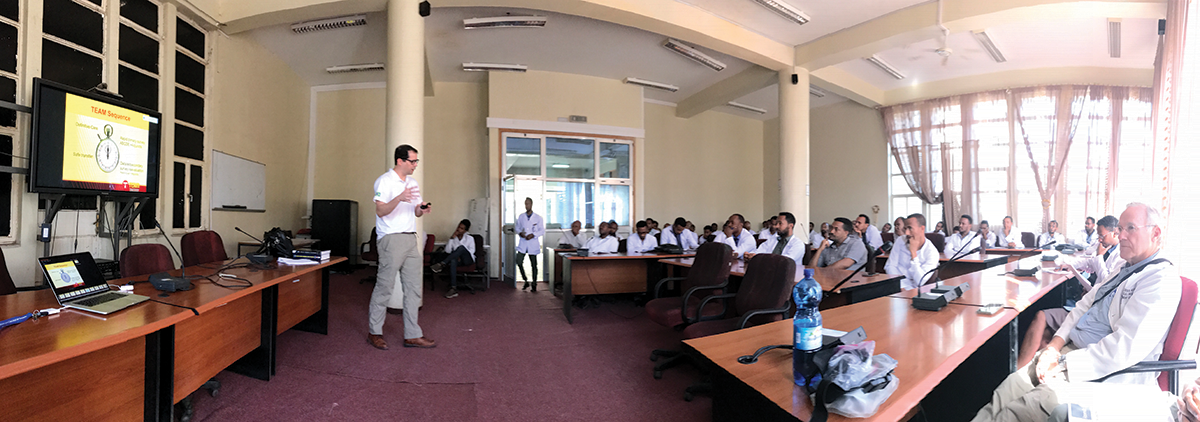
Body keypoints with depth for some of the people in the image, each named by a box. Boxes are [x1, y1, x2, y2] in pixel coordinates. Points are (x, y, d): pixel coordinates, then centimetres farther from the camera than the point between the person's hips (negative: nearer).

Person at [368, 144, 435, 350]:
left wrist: (422, 209, -3)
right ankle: (374, 333, 16)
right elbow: (380, 211, -15)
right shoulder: (385, 181, -6)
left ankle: (413, 335, 12)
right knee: (384, 286, 0)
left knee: (413, 288, 6)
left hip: (411, 239, 7)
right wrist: (399, 198, -30)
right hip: (391, 239, -7)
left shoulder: (412, 183, 17)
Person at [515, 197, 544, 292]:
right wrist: (519, 233, -7)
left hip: (533, 243, -2)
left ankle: (534, 284, 18)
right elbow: (517, 227, 15)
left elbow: (542, 230, 1)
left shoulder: (538, 218, 0)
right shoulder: (521, 216, 7)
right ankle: (526, 281, 12)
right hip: (522, 243, 2)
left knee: (533, 264, 4)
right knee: (519, 262, -7)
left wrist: (533, 235, -14)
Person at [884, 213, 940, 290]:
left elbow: (921, 282, -17)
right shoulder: (901, 240, 2)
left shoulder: (932, 252, -8)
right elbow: (889, 266, 0)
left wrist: (913, 252, -17)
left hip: (912, 289, -3)